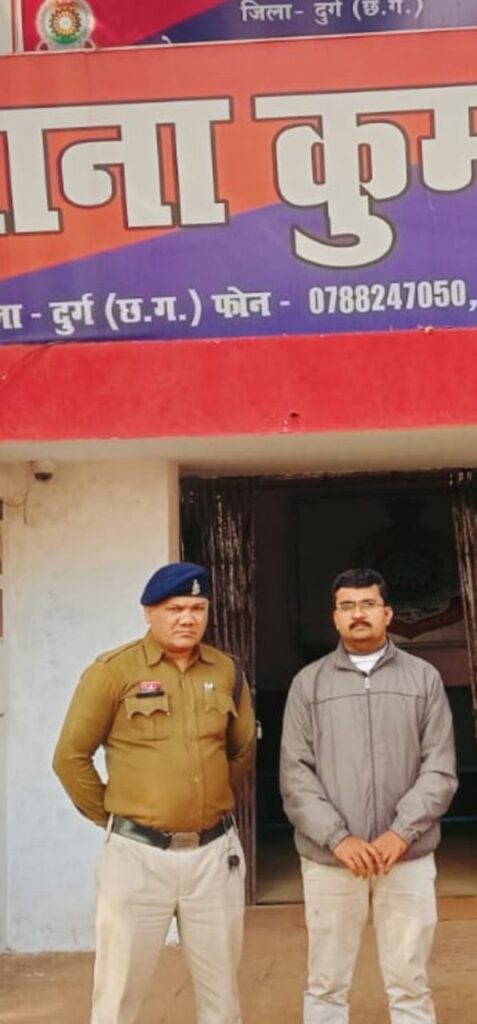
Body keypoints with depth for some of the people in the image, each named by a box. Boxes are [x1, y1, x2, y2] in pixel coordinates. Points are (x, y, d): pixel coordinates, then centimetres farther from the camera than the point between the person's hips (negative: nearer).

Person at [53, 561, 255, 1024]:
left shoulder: (226, 671, 5)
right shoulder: (114, 670, -8)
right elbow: (71, 757, -3)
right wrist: (109, 815, 2)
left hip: (215, 851, 4)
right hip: (138, 853, -3)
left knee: (220, 986, 15)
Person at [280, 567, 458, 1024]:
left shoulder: (424, 678, 5)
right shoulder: (308, 682, 4)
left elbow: (439, 770, 1)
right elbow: (296, 775, -1)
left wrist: (401, 833, -12)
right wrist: (337, 838, -12)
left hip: (408, 858, 0)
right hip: (329, 859, 0)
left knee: (410, 985, 8)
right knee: (326, 985, 9)